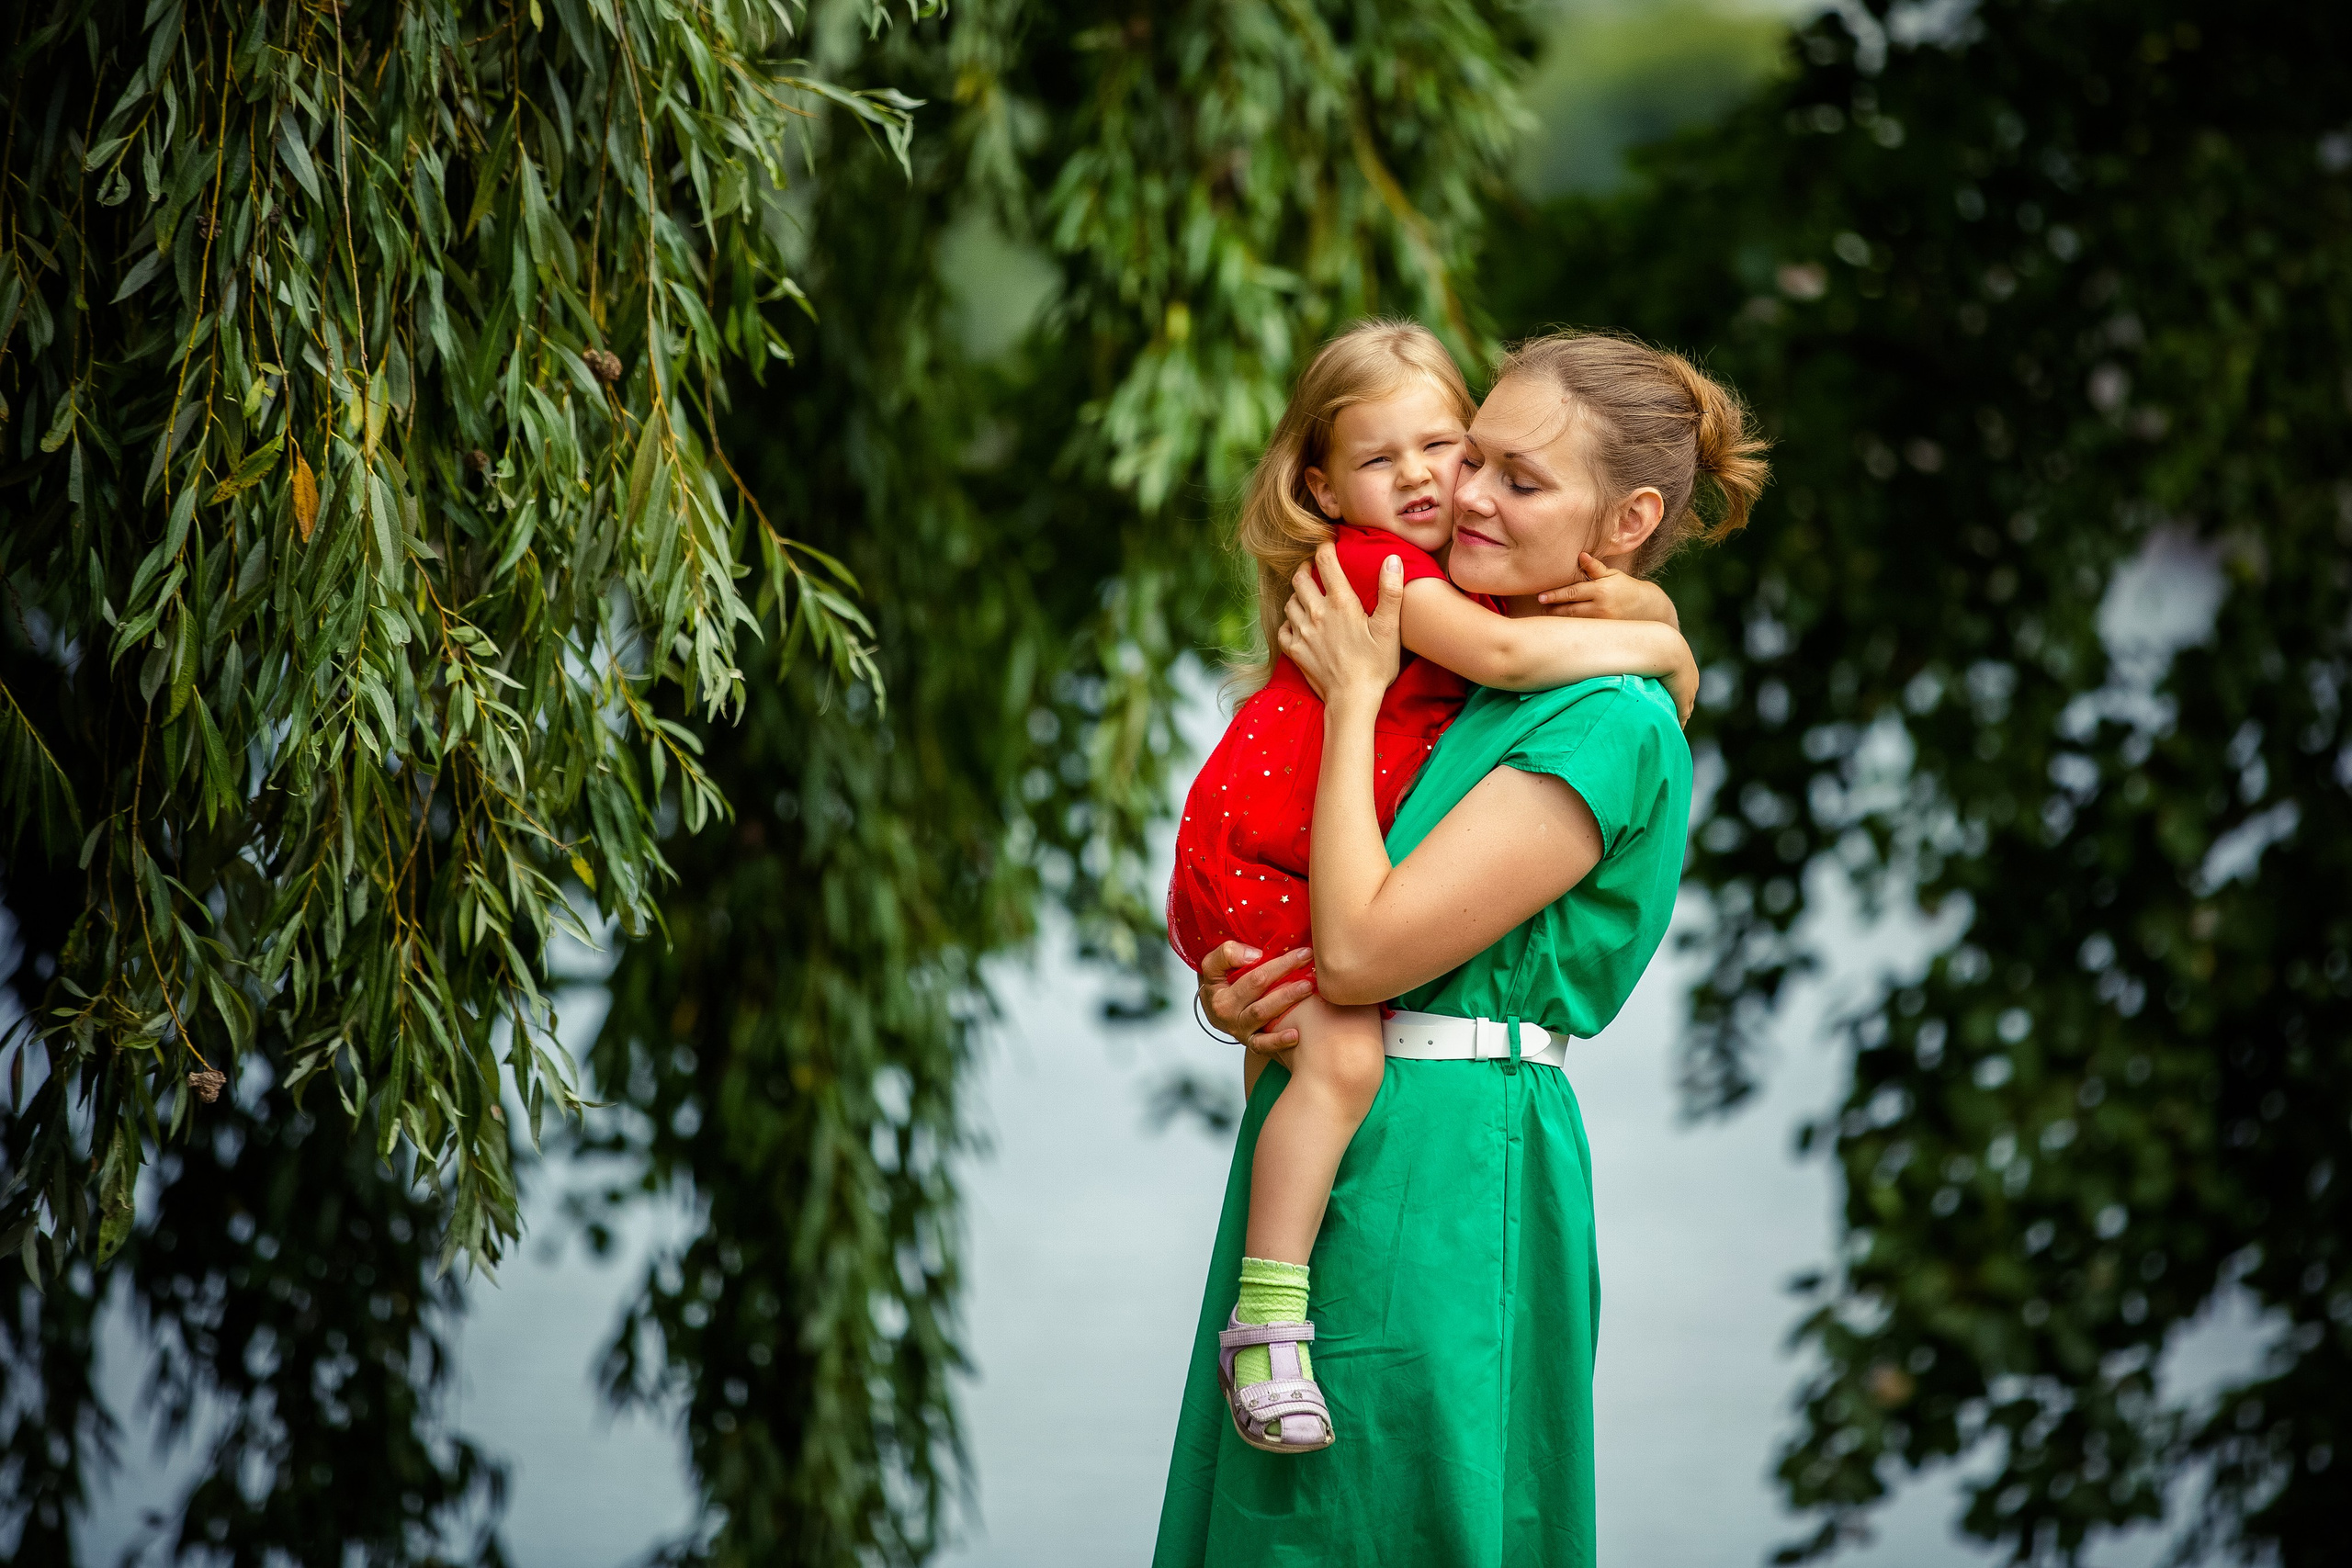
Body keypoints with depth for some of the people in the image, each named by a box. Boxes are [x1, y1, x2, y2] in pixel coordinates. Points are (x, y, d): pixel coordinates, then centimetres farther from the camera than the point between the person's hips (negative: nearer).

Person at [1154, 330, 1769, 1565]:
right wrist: (1226, 992, -4)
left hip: (1442, 1178, -9)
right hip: (1327, 1153, 9)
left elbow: (1361, 950, -19)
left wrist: (1354, 695, -9)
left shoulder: (1609, 728, -13)